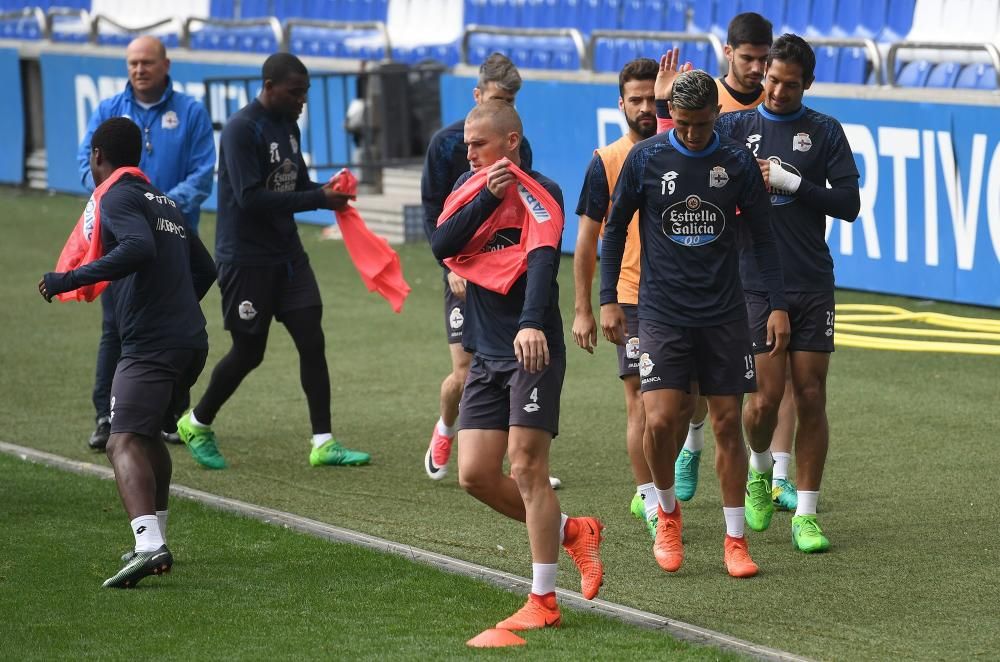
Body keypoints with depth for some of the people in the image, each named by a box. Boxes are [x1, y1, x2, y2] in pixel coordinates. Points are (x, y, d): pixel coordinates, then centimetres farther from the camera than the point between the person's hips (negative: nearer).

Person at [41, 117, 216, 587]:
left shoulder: (116, 197, -3)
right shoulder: (164, 202, 23)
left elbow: (139, 248, -23)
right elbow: (204, 269, 28)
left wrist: (71, 279, -20)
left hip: (149, 345, -9)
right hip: (192, 341, 9)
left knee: (124, 443, -18)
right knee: (147, 434, 27)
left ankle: (150, 546, -38)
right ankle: (154, 539, 34)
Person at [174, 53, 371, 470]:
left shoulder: (288, 125, 9)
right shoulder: (242, 130, -18)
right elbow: (250, 198, -25)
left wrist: (328, 190, -6)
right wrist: (318, 198, -26)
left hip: (286, 254, 8)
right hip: (246, 258, -8)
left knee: (312, 340, -1)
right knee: (249, 351, 1)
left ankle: (323, 443, 0)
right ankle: (196, 425, 23)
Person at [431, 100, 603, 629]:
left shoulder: (539, 193, -10)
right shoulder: (470, 187, 10)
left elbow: (542, 261, -26)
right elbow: (441, 246, -4)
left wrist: (531, 323, -42)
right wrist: (486, 197, -15)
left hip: (533, 351, -7)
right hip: (485, 357, 7)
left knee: (526, 467, -10)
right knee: (475, 475, 2)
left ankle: (543, 602, -3)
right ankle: (572, 531, 23)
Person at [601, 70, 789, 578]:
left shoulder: (737, 162, 0)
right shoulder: (645, 159, -3)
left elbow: (762, 236, 7)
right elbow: (615, 228, 7)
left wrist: (777, 305, 1)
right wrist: (607, 299, 2)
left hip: (724, 315, 1)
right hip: (661, 312, -1)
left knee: (727, 423, 2)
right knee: (661, 420, -14)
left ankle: (735, 540, 11)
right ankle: (667, 510, 13)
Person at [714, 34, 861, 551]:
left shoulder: (825, 132, 5)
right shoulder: (735, 126, 7)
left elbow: (849, 204, 0)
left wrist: (790, 182, -11)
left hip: (813, 285, 1)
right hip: (755, 284, -1)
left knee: (811, 398, 0)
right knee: (766, 396, -9)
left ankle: (805, 514, 8)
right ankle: (759, 470, 22)